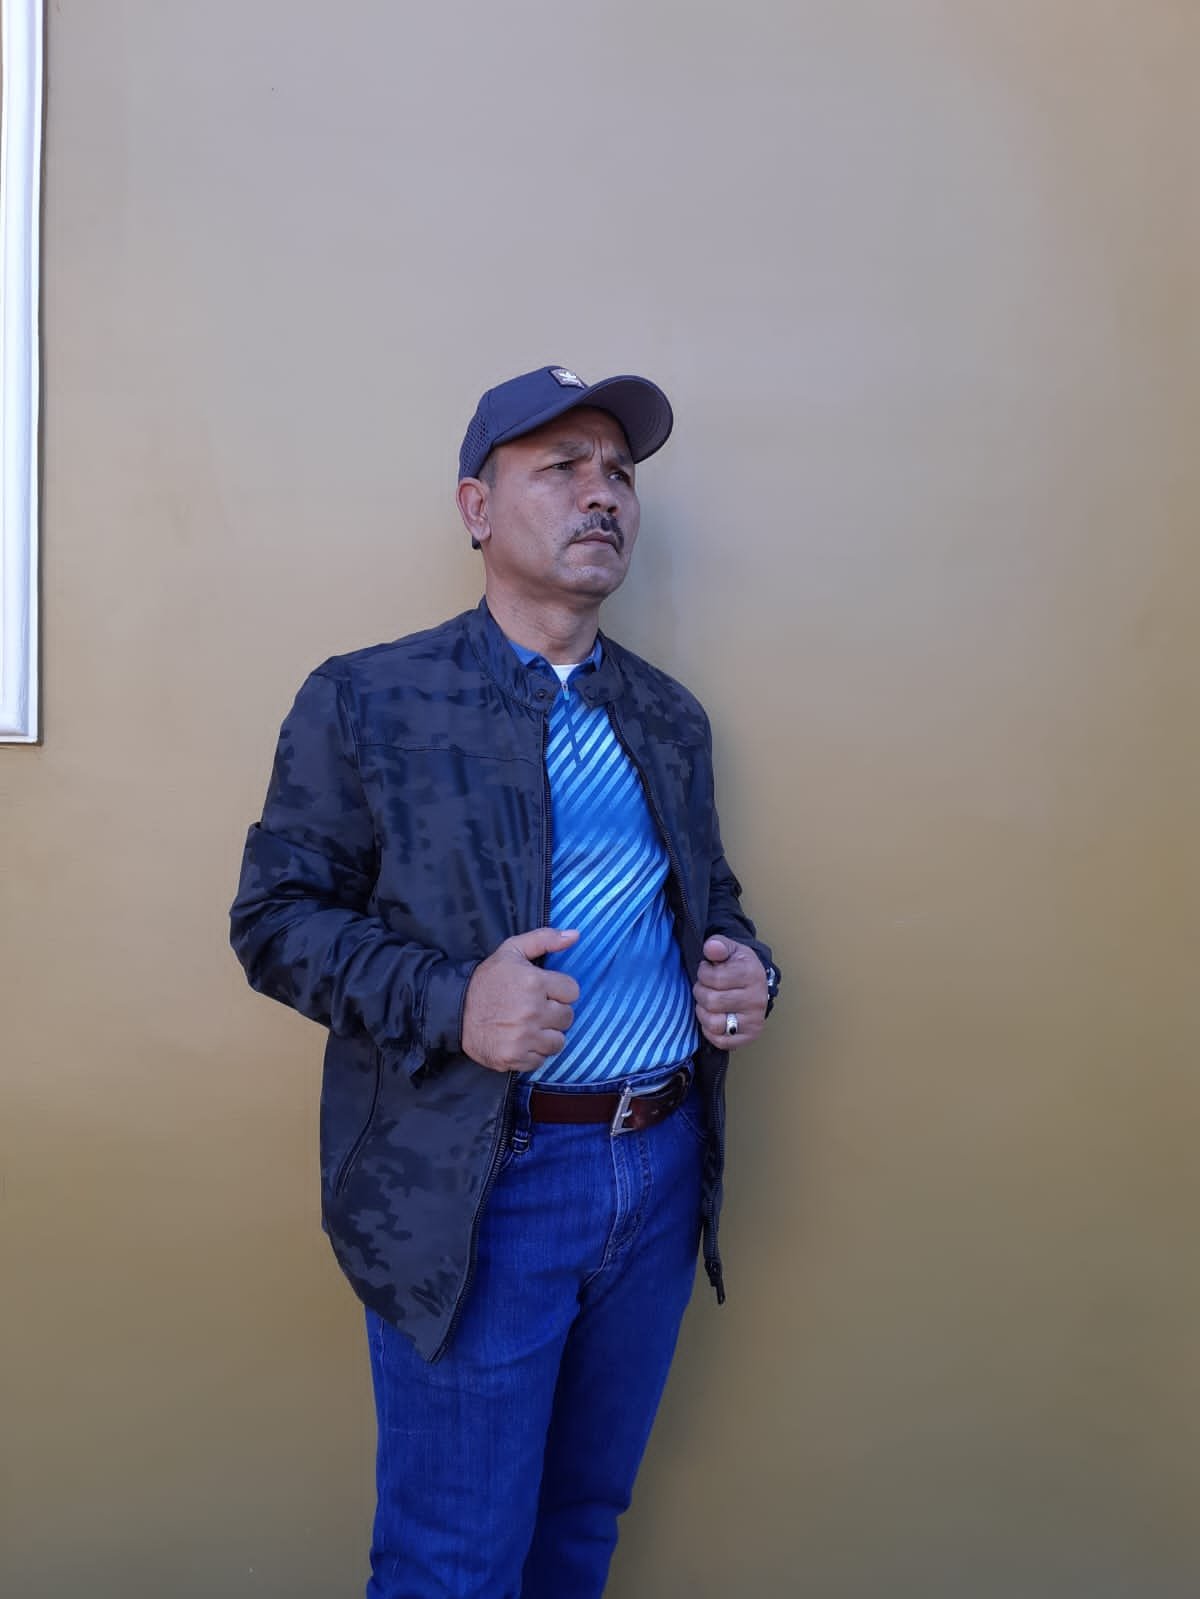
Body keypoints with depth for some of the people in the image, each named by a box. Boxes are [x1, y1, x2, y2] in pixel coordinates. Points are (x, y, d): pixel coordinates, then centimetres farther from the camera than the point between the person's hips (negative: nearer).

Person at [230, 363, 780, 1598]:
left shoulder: (670, 715, 10)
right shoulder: (365, 701, -6)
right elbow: (275, 917, -8)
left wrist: (743, 970, -3)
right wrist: (450, 1004, -23)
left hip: (663, 1173, 5)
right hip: (477, 1190, -5)